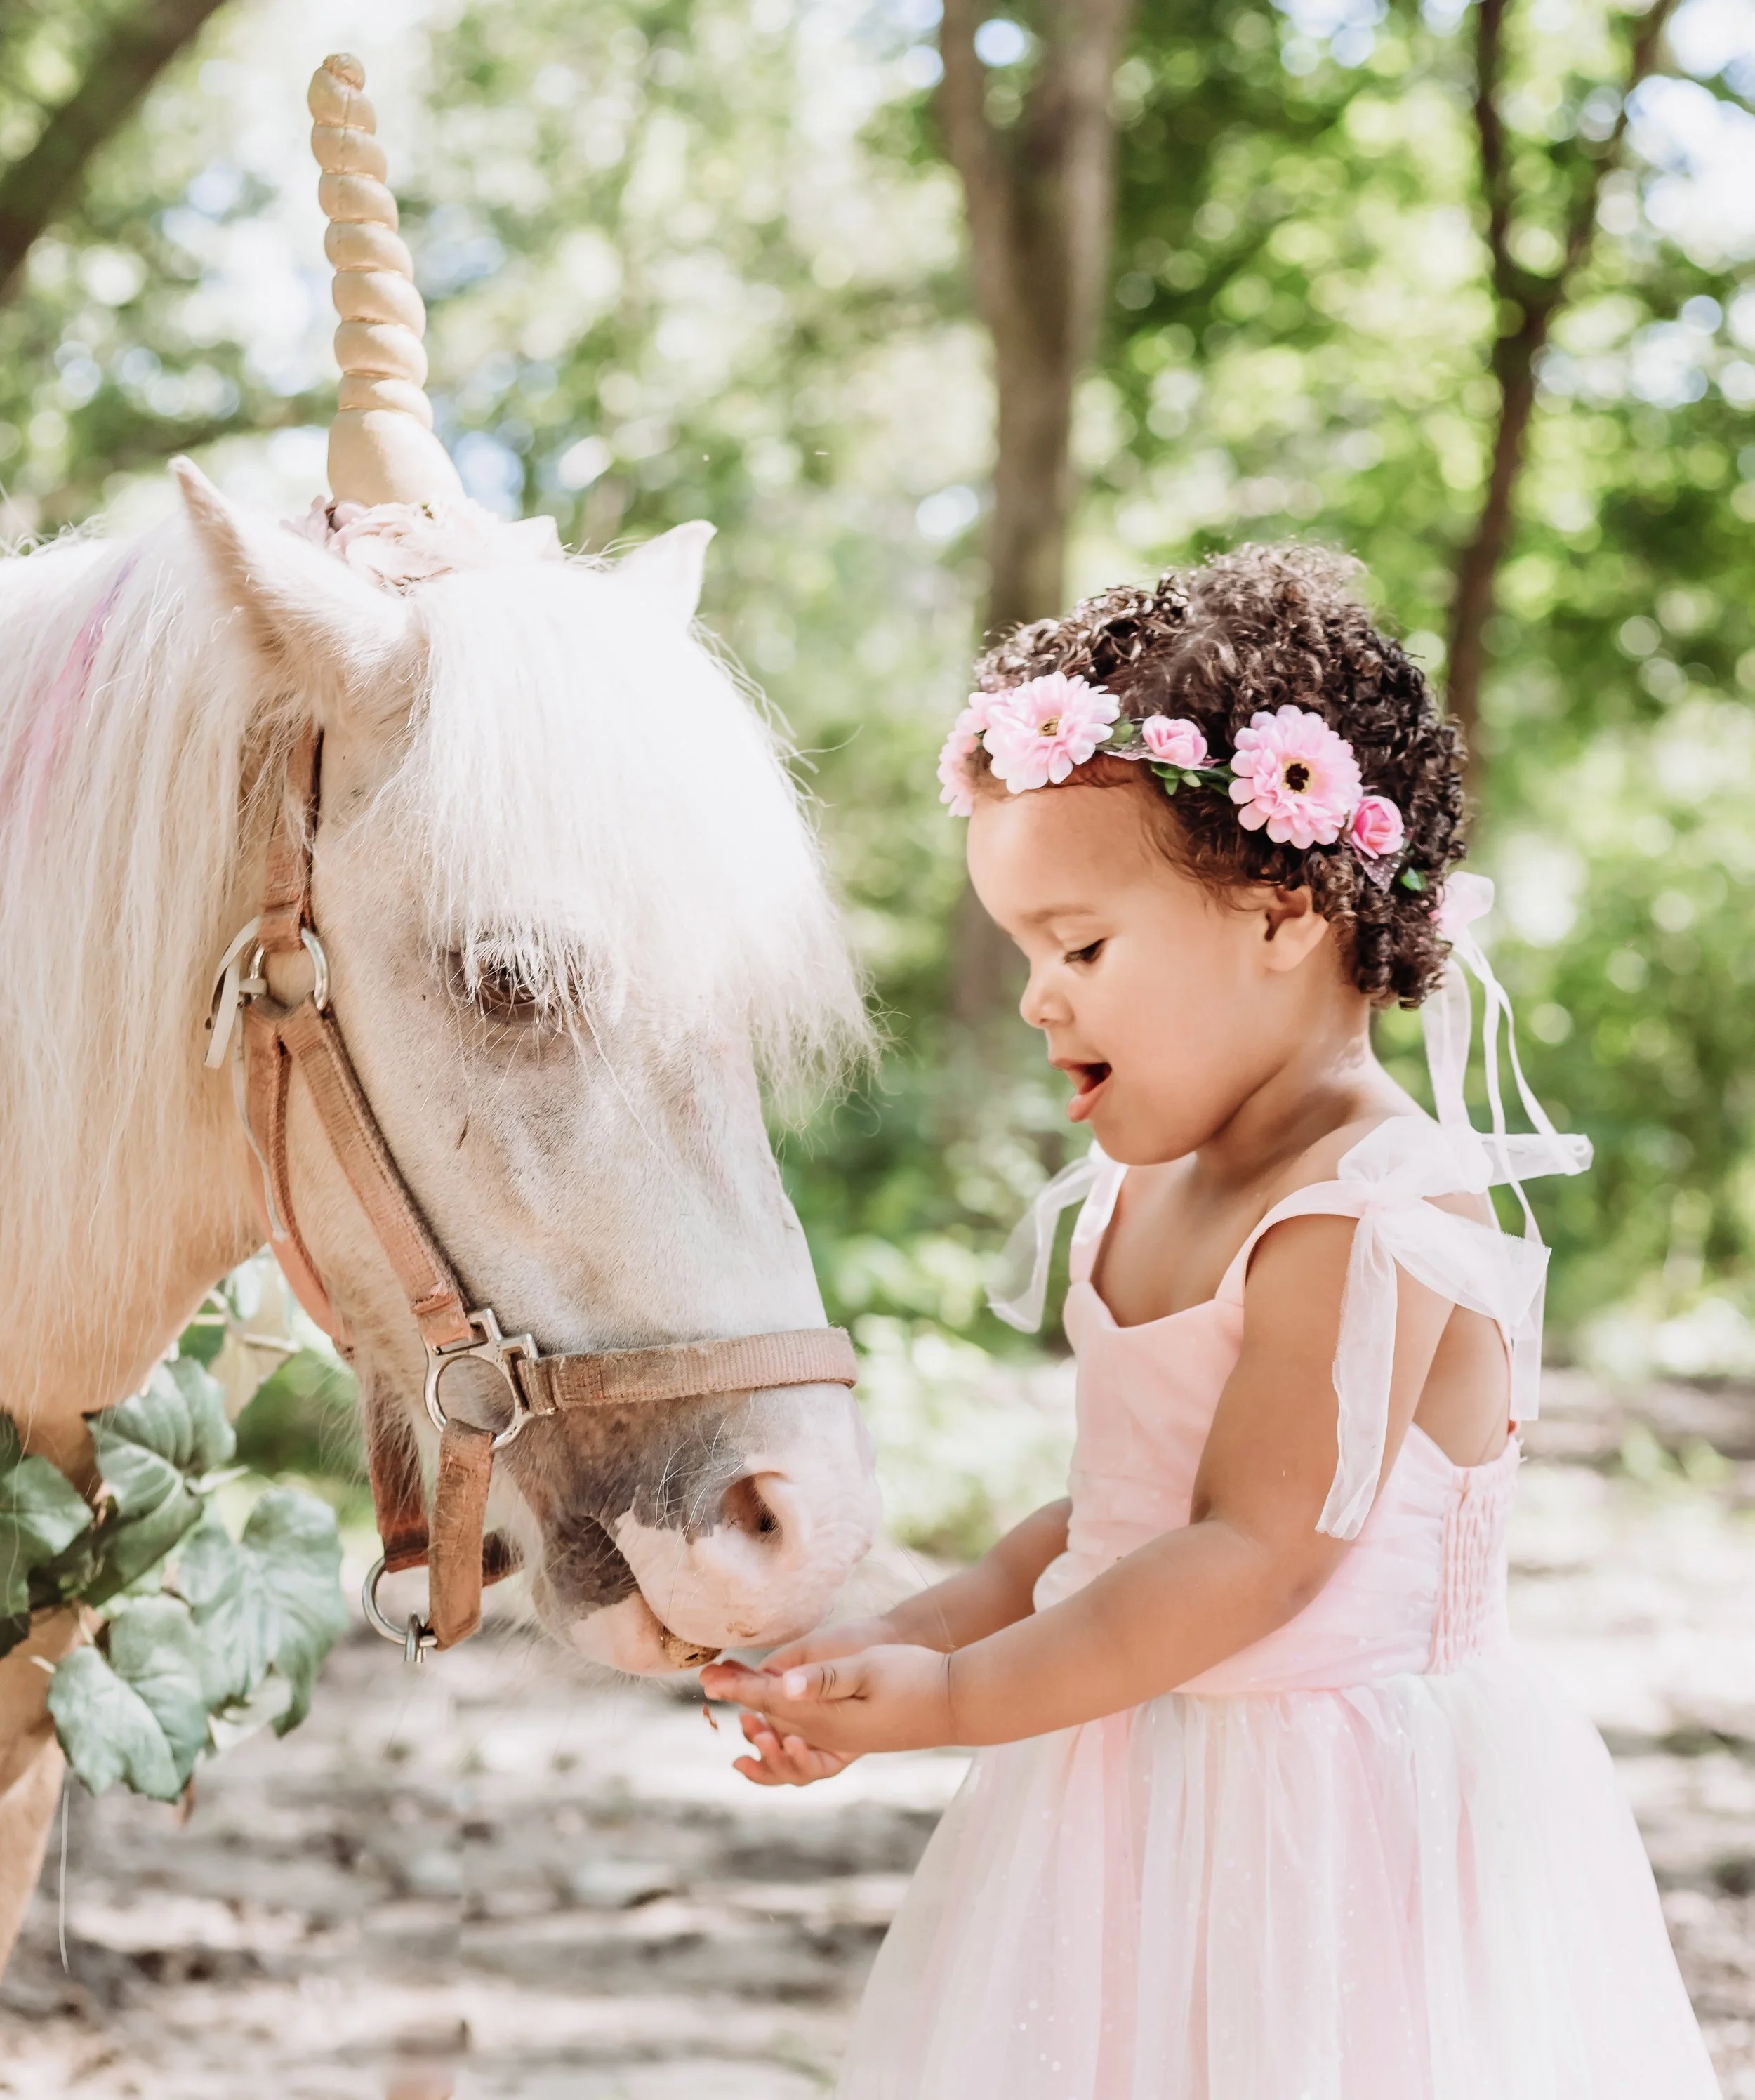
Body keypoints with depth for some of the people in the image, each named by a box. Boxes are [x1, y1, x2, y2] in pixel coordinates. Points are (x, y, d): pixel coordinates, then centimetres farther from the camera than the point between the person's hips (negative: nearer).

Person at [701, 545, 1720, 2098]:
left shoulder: (1375, 1215, -20)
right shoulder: (1149, 1200, 9)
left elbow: (1251, 1558, -23)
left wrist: (956, 1699, -21)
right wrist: (914, 1635, 3)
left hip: (1336, 1824, -8)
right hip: (1136, 1793, 8)